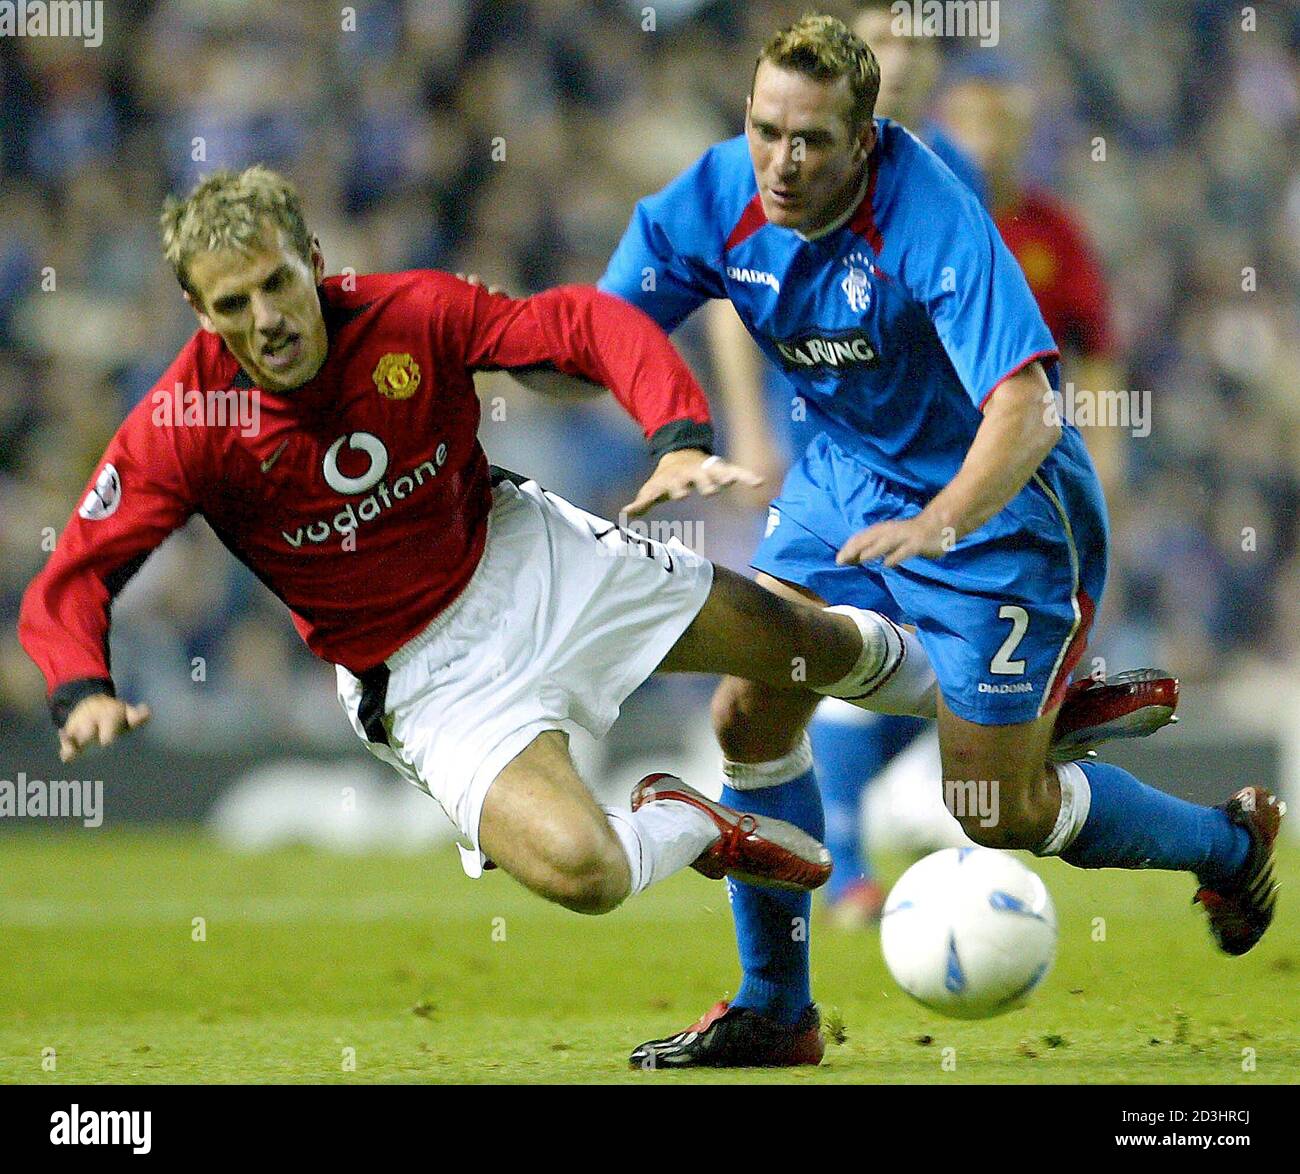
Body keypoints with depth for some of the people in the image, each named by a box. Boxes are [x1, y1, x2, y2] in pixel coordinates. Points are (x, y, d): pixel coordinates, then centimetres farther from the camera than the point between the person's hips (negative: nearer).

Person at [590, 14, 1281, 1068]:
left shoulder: (932, 224, -33)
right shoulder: (713, 201, -14)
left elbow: (1027, 407, -40)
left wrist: (942, 521, -57)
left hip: (997, 505, -6)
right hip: (844, 480, 6)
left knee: (997, 814, -2)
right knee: (749, 717, -3)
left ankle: (1229, 842, 26)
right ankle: (774, 1013, 13)